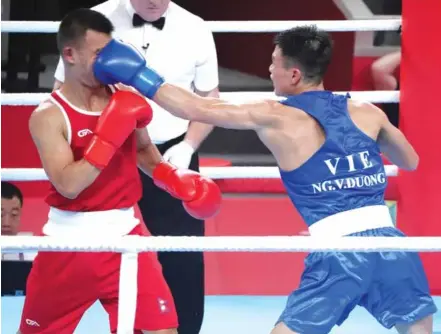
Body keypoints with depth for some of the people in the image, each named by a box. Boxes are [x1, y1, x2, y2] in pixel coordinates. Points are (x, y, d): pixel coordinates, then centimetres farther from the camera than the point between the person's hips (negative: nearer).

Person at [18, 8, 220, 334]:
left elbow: (143, 149, 20)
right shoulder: (49, 116, -14)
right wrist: (110, 135, -29)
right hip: (69, 239, -2)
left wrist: (176, 179, 2)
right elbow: (68, 185, -26)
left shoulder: (124, 100, 1)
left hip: (122, 234, 3)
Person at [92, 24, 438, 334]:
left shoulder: (276, 118, 2)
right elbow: (411, 162, 29)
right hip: (388, 243, 4)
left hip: (338, 252, -3)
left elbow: (197, 109, 3)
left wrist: (138, 76, 12)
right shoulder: (366, 112, 12)